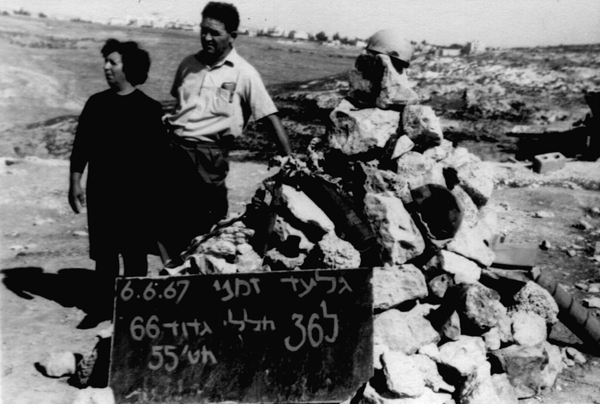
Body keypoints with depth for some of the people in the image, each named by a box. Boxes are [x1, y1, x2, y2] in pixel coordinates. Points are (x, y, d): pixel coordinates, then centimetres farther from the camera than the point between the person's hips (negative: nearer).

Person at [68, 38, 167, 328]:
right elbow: (81, 145, 8)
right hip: (100, 190, 3)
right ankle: (105, 303, 22)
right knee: (103, 250, 9)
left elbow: (159, 155, -3)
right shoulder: (96, 103, 4)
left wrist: (155, 194, -5)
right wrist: (75, 183, 4)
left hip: (135, 192, -3)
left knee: (134, 252, 5)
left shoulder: (149, 109, -5)